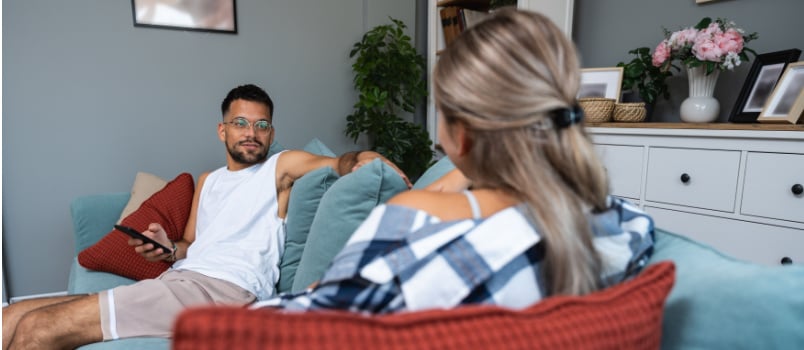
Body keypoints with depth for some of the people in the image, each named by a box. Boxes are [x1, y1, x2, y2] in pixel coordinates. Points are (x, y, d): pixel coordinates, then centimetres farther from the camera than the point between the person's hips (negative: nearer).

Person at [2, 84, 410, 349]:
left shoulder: (283, 166, 7)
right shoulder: (208, 180, 26)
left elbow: (345, 161, -3)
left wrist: (367, 160, -25)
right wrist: (170, 249, 4)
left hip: (223, 289, -7)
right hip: (179, 280, 7)